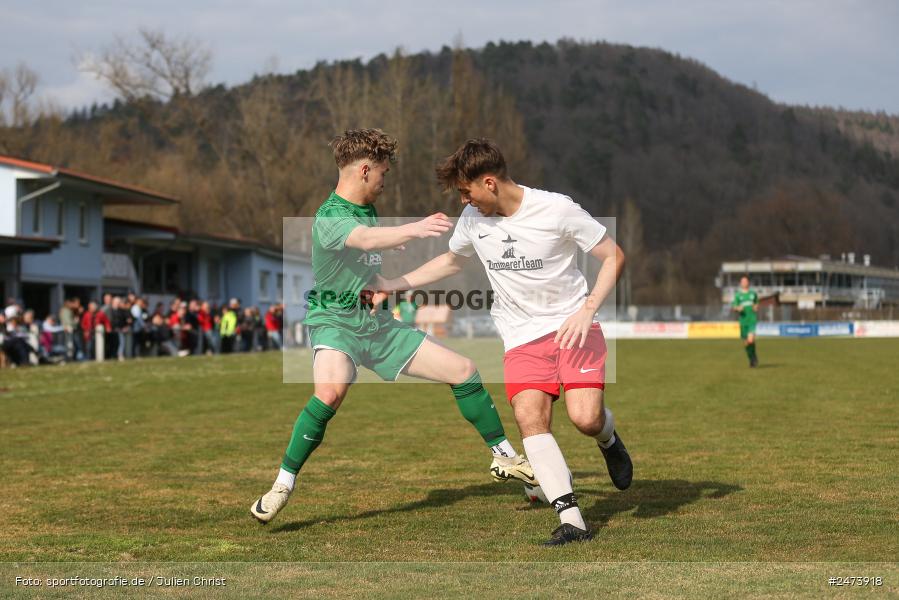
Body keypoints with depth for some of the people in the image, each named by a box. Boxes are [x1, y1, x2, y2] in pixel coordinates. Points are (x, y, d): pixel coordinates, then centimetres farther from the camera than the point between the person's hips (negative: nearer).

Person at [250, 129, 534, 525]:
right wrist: (413, 229, -58)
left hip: (377, 323, 8)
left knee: (464, 371, 4)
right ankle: (282, 486, -23)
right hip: (335, 322, -8)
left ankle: (505, 458, 21)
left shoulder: (367, 209, 9)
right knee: (331, 391, -37)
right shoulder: (329, 219, -19)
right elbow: (367, 240, -42)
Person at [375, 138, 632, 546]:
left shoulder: (556, 209, -12)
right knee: (529, 418, -20)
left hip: (571, 325, -4)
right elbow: (452, 261, 25)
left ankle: (608, 439, 19)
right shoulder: (472, 219, 3)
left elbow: (613, 256, -5)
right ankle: (571, 520, -21)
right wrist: (392, 284, 19)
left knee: (585, 418, -21)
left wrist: (587, 311, -16)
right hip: (521, 337, 4)